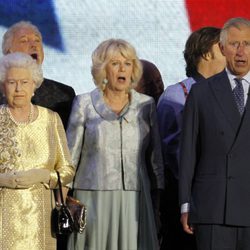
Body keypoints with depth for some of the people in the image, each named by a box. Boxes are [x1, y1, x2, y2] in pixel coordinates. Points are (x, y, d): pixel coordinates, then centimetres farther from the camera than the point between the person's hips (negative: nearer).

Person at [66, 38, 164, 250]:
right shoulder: (84, 104, 5)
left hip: (135, 201, 1)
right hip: (94, 199, -1)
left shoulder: (146, 105, 9)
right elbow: (70, 156, 7)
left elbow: (156, 158, 12)